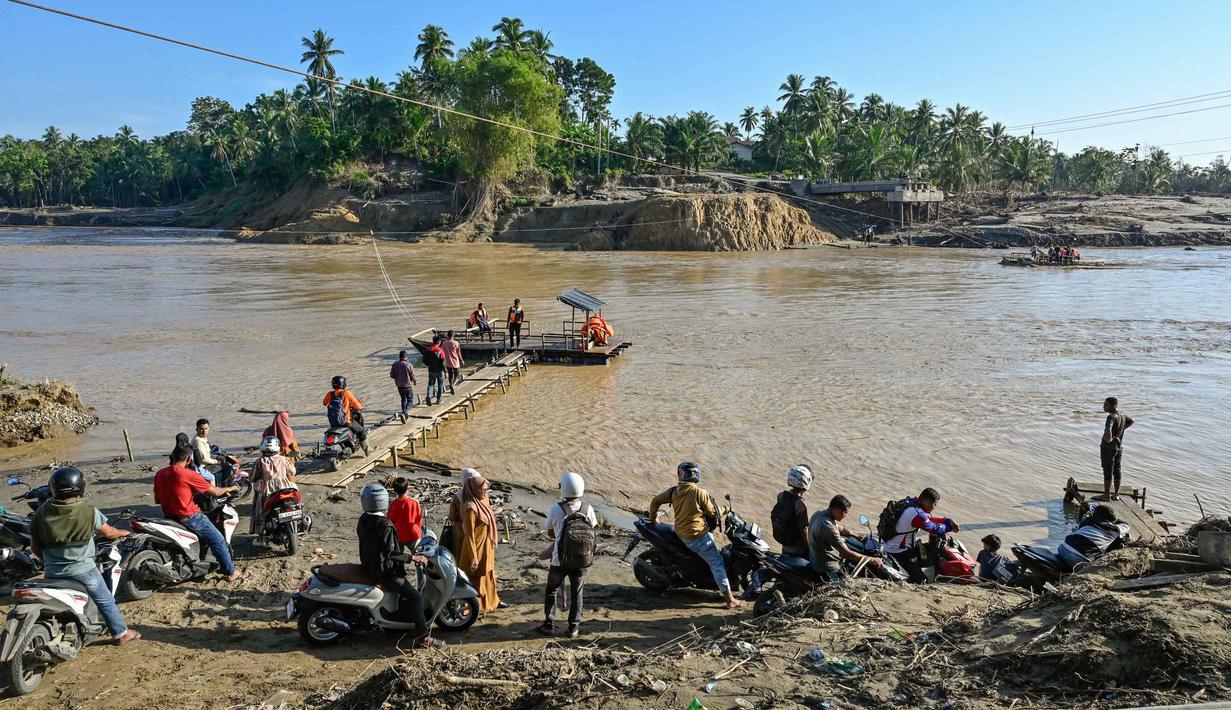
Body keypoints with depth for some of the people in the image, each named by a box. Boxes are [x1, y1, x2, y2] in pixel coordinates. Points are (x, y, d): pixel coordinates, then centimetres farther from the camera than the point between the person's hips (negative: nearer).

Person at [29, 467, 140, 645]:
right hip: (82, 569, -3)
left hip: (52, 572, 3)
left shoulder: (41, 513, -4)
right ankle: (121, 633, 22)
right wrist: (123, 533, 22)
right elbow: (108, 533, 1)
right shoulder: (89, 511, -14)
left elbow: (34, 547, 2)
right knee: (105, 601, 13)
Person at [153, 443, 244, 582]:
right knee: (218, 540, 4)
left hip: (169, 517, 7)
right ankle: (231, 573, 8)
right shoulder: (188, 474, -17)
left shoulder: (159, 475, 1)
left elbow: (157, 500, 11)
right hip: (189, 517, -7)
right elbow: (215, 491, -9)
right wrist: (228, 489, 11)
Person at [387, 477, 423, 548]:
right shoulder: (415, 502, -16)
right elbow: (419, 520, -5)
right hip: (413, 535, -1)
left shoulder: (393, 504, -13)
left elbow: (390, 521, -3)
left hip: (398, 536, 1)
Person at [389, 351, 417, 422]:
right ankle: (404, 413, -17)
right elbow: (412, 376, -13)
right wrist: (413, 380, 9)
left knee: (403, 400, 22)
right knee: (410, 401, 5)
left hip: (399, 385, 5)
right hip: (408, 385, -5)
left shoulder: (395, 365, -3)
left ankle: (406, 414, 29)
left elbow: (392, 375, 3)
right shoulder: (409, 365, -16)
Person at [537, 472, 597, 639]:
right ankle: (574, 627, 18)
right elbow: (592, 532, 3)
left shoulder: (556, 509, -13)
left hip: (559, 561, -1)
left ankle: (549, 625, 21)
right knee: (576, 594, 15)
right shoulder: (588, 510, -8)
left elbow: (550, 533, 0)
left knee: (551, 592, 17)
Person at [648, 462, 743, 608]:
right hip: (697, 535, -7)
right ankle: (730, 599, 1)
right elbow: (712, 513, -7)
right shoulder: (700, 493, -18)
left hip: (680, 534, 7)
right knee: (717, 563, 1)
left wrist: (653, 518, 28)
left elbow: (655, 501, 11)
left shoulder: (673, 491, 0)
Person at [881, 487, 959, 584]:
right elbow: (934, 529, -13)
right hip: (899, 552, -10)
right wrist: (950, 527, 3)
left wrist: (948, 521, 3)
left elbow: (930, 519, 13)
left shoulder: (911, 502, 4)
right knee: (921, 581, -6)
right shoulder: (917, 513, -25)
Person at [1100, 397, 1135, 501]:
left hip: (1108, 448, -8)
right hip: (1119, 448, 8)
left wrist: (1108, 439, -23)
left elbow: (1108, 429, -40)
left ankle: (1107, 495, 2)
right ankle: (1116, 494, 24)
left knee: (1108, 471, -2)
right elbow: (1131, 421, 27)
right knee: (1117, 470, 15)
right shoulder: (1122, 416, 5)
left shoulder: (1112, 417, -22)